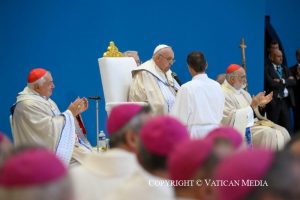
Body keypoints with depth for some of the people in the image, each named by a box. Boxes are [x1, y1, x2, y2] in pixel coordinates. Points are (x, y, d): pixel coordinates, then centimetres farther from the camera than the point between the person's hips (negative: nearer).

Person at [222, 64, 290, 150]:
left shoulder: (242, 92, 15)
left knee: (282, 131, -7)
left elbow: (254, 113, 17)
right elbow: (231, 119, -23)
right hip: (240, 129, -9)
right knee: (269, 134, -27)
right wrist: (252, 106, -23)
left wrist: (260, 105, -4)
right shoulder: (224, 94, -12)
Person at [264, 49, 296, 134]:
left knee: (287, 127, 4)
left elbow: (293, 82, 5)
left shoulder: (285, 69, 17)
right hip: (274, 101, -5)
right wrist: (287, 81, -5)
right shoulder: (267, 69, -4)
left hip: (285, 101, 6)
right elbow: (271, 83, -17)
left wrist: (282, 81, -11)